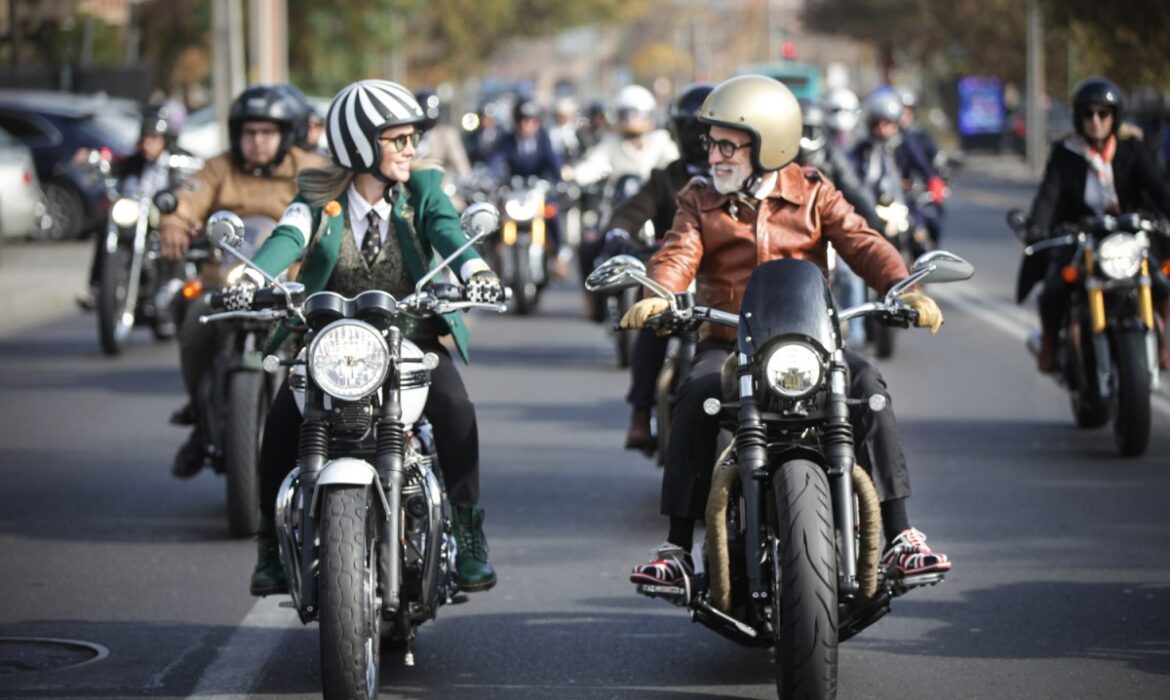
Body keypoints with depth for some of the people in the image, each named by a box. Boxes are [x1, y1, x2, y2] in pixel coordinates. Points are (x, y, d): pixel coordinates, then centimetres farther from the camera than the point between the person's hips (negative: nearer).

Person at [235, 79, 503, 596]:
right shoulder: (319, 198, -3)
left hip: (411, 336, 0)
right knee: (282, 420, -22)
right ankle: (273, 546, -4)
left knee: (456, 410, -27)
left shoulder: (422, 190, 0)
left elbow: (447, 231, -19)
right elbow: (288, 238, -22)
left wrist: (475, 270, -42)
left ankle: (468, 536, -13)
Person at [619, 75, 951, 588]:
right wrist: (657, 295, -31)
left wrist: (904, 289, -25)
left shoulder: (812, 194, 7)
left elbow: (861, 243, -5)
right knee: (695, 397, -30)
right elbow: (679, 254, -7)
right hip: (727, 342, 0)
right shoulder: (700, 202, 10)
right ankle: (677, 545, -25)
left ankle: (898, 535, -19)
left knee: (867, 386, -25)